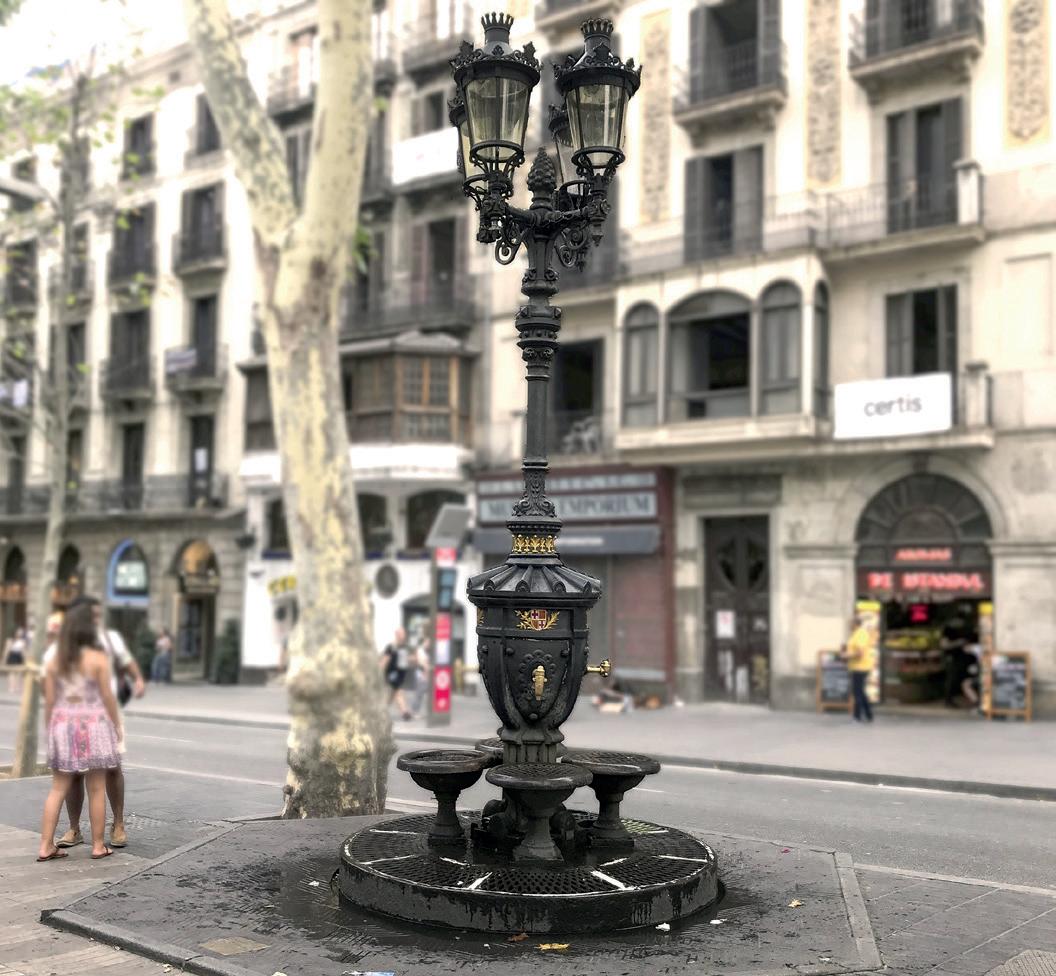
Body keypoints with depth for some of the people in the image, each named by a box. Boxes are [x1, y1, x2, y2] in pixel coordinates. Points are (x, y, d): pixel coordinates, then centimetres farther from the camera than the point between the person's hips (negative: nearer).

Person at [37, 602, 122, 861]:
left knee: (57, 789, 9)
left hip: (63, 727, 4)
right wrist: (117, 726, 4)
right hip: (93, 727, -4)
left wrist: (50, 731, 12)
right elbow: (108, 697, -7)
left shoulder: (54, 660, 1)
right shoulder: (98, 658, -10)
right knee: (96, 790, 5)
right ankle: (98, 846, 10)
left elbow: (49, 700, 2)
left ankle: (46, 846, 7)